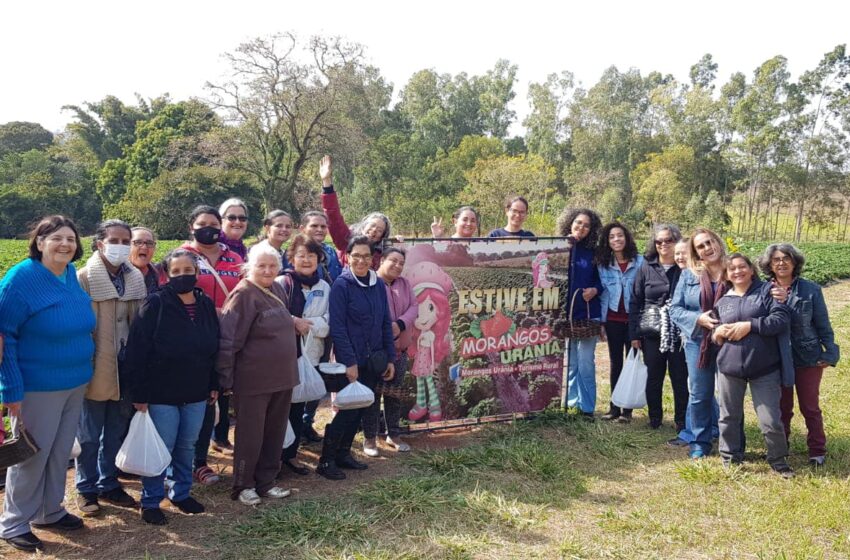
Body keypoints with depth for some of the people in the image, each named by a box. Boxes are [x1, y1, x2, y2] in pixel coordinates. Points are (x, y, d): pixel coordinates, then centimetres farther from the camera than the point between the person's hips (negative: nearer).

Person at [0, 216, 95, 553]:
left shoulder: (74, 276, 3)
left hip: (75, 384, 6)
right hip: (37, 387, -6)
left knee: (60, 452, 17)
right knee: (31, 455, 6)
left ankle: (49, 511, 35)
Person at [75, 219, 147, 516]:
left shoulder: (135, 278, 5)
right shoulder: (84, 278, -9)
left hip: (125, 368, 5)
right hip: (95, 368, -4)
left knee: (116, 432, 16)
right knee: (89, 435, 8)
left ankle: (108, 484, 31)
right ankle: (86, 489, 24)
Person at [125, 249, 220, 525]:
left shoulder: (206, 305, 4)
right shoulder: (155, 304, -13)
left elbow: (214, 348, 12)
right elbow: (137, 351, -14)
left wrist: (214, 385, 12)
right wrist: (139, 394, -15)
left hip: (196, 394, 5)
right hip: (161, 394, -5)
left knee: (187, 446, 16)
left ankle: (181, 493, 33)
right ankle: (150, 501, 22)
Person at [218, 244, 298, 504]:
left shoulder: (278, 290, 8)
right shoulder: (243, 295, -15)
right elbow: (228, 340, -17)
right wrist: (225, 378, -17)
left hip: (282, 376, 7)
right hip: (253, 380, -7)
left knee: (275, 433, 14)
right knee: (251, 435, 5)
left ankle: (266, 482, 28)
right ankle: (243, 486, 21)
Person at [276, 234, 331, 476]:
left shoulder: (324, 288, 8)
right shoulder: (282, 283, -8)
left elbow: (328, 323, 1)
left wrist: (305, 324, -12)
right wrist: (295, 322, -17)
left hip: (309, 356, 5)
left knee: (298, 408, 14)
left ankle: (290, 455, 27)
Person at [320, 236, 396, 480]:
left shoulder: (378, 284, 5)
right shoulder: (342, 285, -11)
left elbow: (386, 323, 10)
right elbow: (337, 326, -14)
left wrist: (390, 358, 7)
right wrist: (349, 362, -18)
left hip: (373, 359, 6)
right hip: (351, 360, -6)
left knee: (359, 407, 11)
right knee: (349, 408, -4)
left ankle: (343, 453, 25)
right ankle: (326, 460, 8)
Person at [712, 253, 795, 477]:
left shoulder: (766, 291, 3)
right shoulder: (722, 301, 13)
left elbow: (782, 318, -9)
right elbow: (714, 333, 20)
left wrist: (750, 326, -16)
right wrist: (717, 333, -3)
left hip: (764, 368, -3)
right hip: (729, 367, 3)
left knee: (770, 419, 0)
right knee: (729, 416, 12)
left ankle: (778, 460, 21)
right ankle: (730, 459, 27)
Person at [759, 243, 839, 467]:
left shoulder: (811, 289, -6)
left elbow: (823, 324, -2)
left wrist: (830, 353, -4)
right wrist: (774, 302, -23)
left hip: (808, 358, -1)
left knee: (810, 407, 9)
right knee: (782, 407, 13)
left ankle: (817, 451, 23)